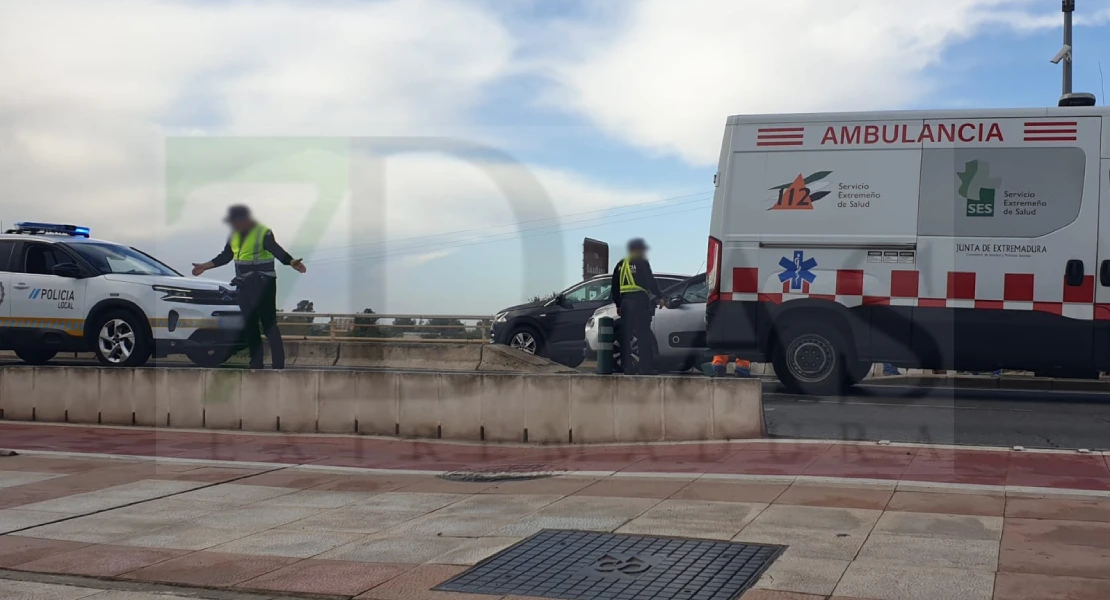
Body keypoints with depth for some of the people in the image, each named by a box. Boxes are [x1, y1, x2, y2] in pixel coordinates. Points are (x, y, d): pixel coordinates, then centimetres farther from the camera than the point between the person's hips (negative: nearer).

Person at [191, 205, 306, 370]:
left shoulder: (263, 233, -13)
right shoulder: (235, 235, 11)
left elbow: (277, 251, -27)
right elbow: (225, 257, 22)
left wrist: (292, 262, -45)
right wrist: (204, 266, 25)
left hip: (263, 284, -8)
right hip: (244, 285, 8)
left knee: (269, 324, -10)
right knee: (249, 326, 9)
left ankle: (279, 364, -10)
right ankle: (256, 363, 16)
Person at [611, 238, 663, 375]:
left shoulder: (621, 265, 16)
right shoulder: (642, 263, -4)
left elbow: (615, 287, 19)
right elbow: (650, 282, -11)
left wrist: (618, 304, 24)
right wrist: (659, 297, -3)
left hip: (625, 302, 6)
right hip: (639, 301, -6)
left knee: (627, 335, 8)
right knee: (643, 335, -5)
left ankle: (628, 368, 8)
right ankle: (645, 368, -9)